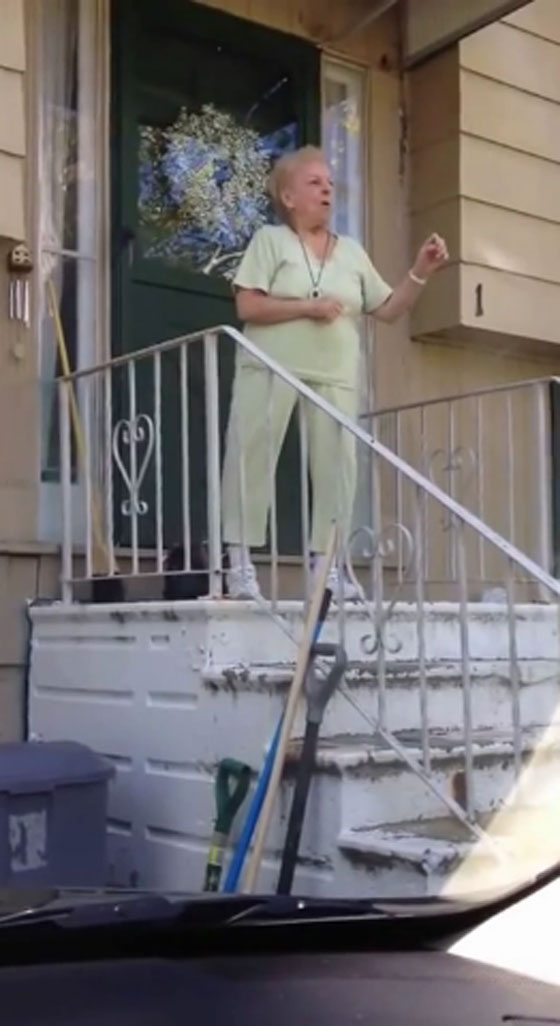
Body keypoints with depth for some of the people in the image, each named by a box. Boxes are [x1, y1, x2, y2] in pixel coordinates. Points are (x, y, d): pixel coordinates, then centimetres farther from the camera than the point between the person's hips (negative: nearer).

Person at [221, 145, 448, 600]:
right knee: (252, 458, -6)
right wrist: (307, 307, -13)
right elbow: (247, 307, -6)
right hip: (271, 371, -4)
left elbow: (388, 310, 13)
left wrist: (421, 272, 0)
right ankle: (241, 562, 0)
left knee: (337, 467, 1)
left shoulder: (352, 251, 17)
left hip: (334, 377, 4)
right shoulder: (270, 239, 4)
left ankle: (327, 566, 9)